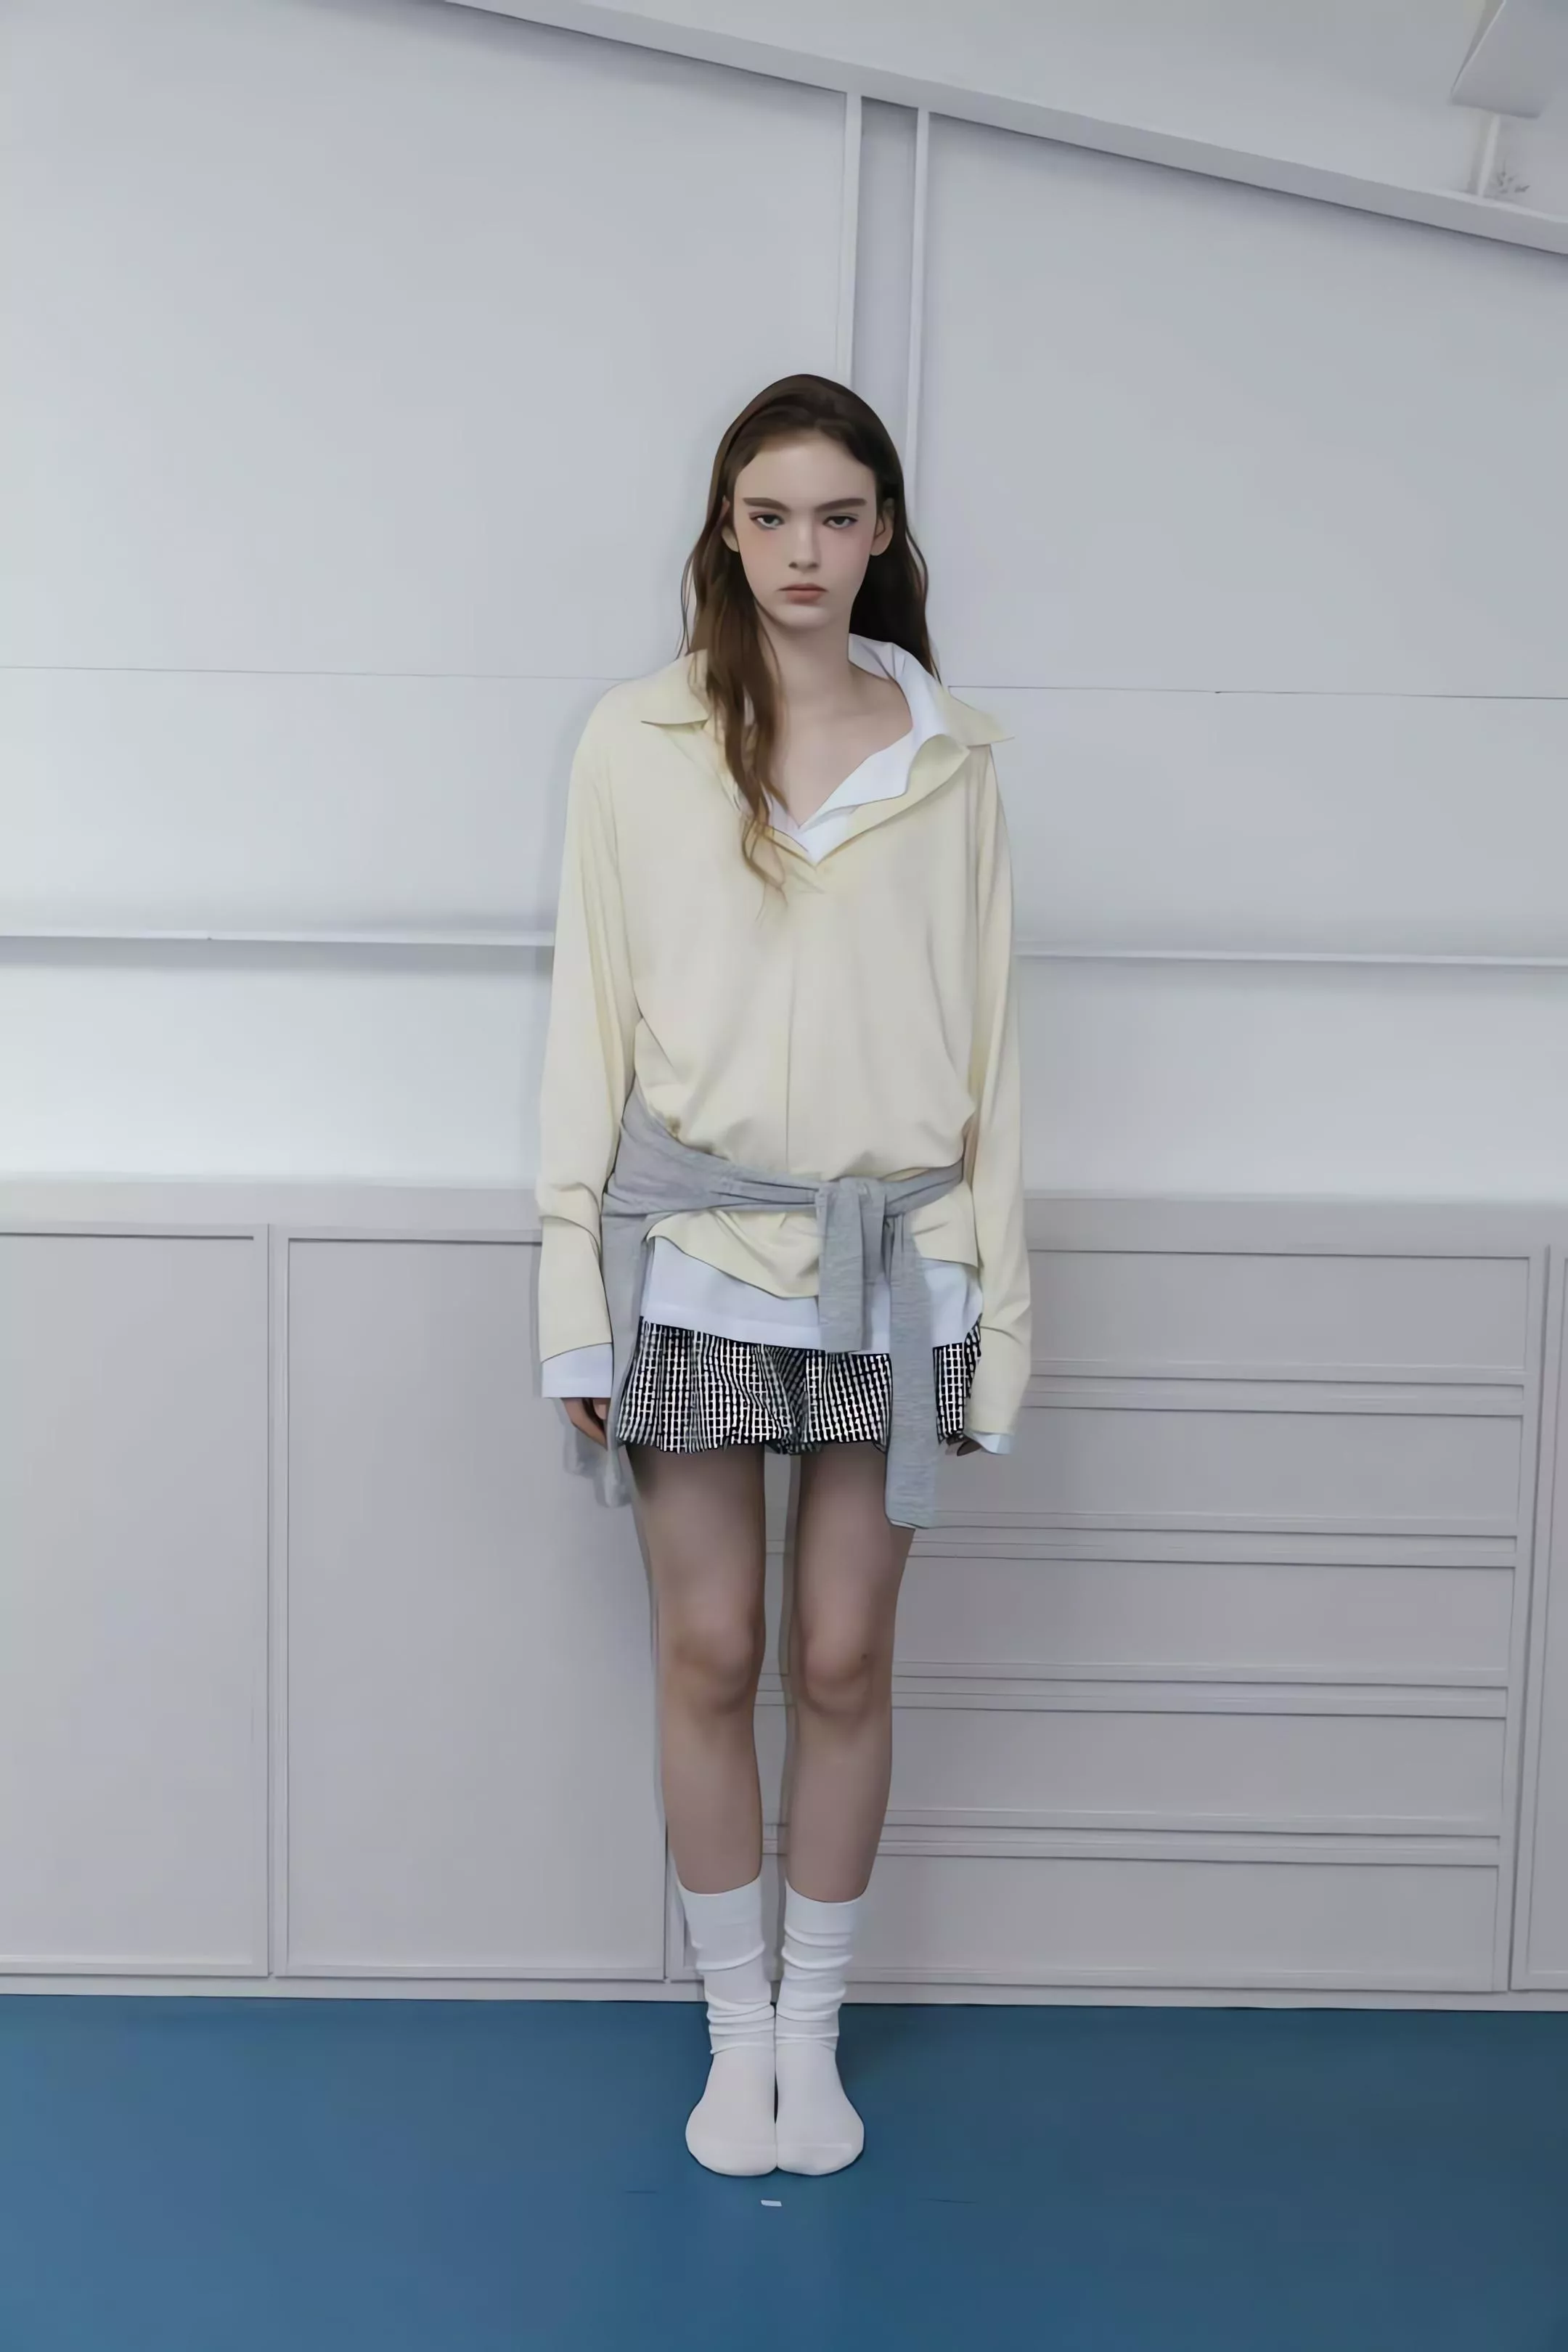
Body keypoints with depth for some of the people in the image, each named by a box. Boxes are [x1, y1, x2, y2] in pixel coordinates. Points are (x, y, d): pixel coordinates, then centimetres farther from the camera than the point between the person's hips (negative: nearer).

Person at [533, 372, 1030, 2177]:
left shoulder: (954, 757, 4)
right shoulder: (634, 743, 0)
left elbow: (987, 1038, 5)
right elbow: (588, 1026, 0)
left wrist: (998, 1315, 2)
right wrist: (575, 1303, -3)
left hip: (889, 1256, 1)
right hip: (695, 1246, -1)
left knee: (844, 1660, 8)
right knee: (709, 1655, 7)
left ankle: (814, 2025, 28)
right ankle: (736, 2026, 27)